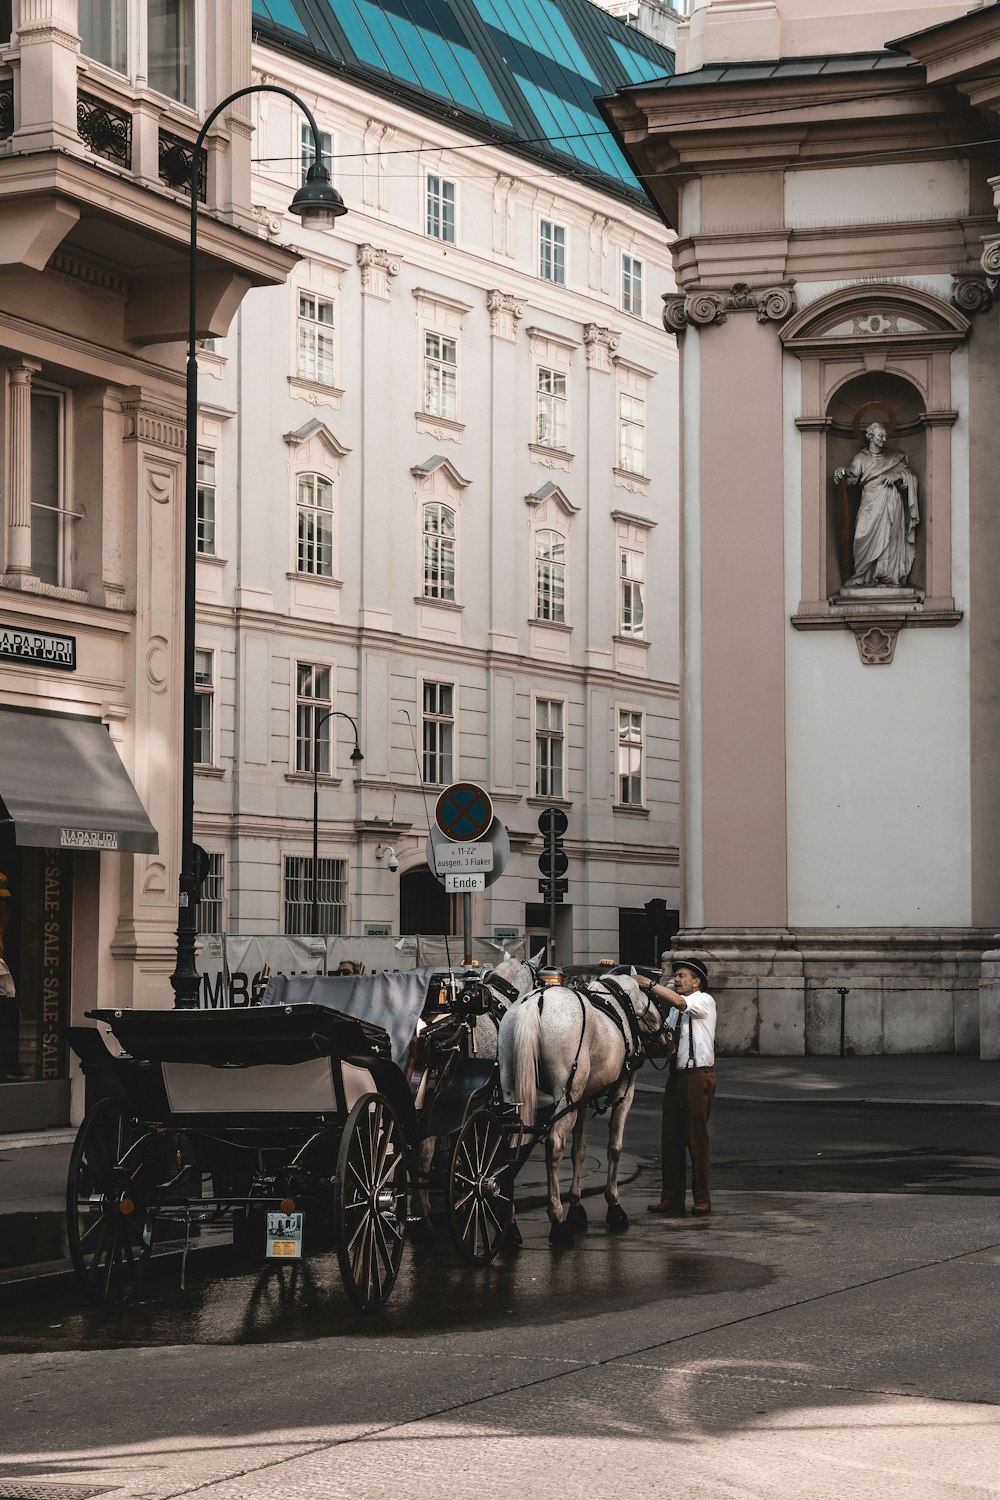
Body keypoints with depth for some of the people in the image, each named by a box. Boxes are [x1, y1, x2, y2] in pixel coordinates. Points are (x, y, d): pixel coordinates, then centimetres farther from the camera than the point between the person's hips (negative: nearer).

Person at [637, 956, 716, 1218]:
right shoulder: (674, 1005, 16)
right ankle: (671, 1199, 13)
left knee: (696, 1139, -4)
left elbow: (678, 1002, -23)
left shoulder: (704, 1001, -5)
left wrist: (650, 984, -17)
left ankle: (702, 1201, 3)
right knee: (670, 1139, 7)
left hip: (698, 1076, -7)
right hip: (676, 1075, 7)